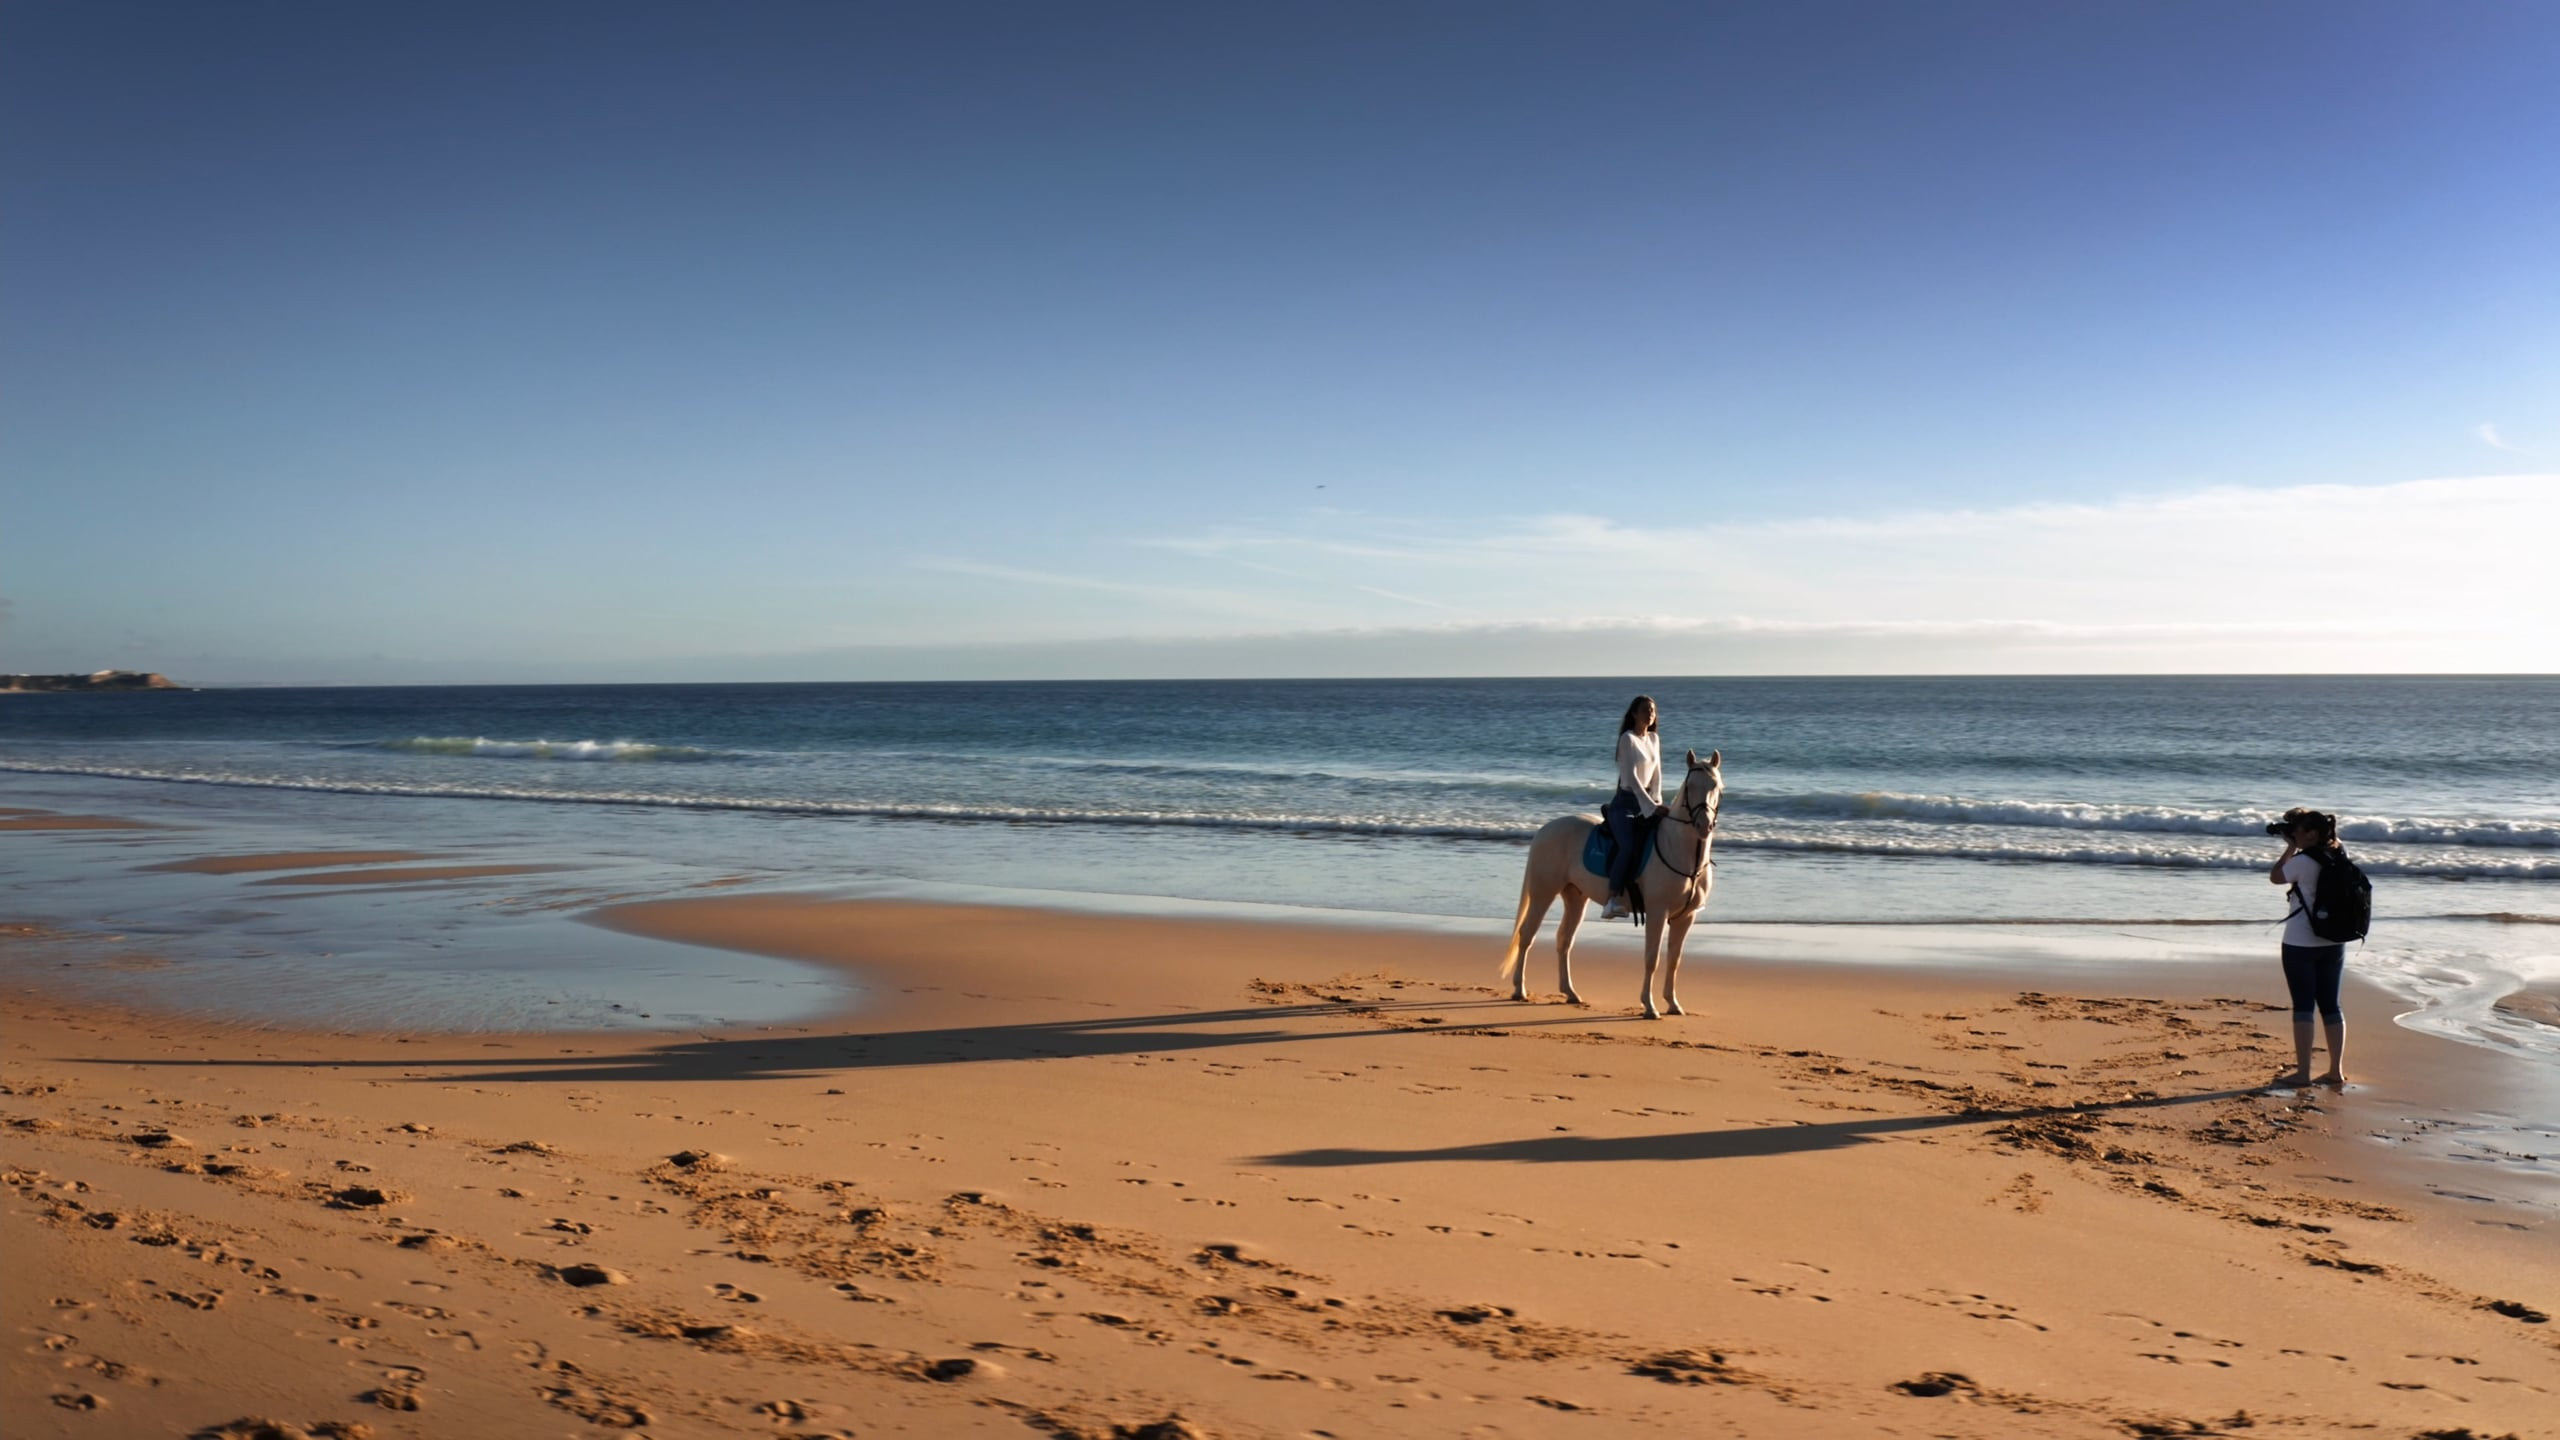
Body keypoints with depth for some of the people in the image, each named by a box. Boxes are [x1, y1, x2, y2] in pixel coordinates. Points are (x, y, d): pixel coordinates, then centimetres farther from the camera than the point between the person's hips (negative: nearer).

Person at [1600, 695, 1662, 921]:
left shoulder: (1654, 738, 13)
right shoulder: (1628, 739, -10)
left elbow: (1656, 774, 14)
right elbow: (1631, 777, -17)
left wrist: (1657, 801, -3)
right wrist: (1650, 806, -21)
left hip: (1647, 802, 8)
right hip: (1625, 803, -8)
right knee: (1629, 847, -31)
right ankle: (1614, 897, -29)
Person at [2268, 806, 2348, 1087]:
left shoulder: (2303, 861, -15)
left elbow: (2275, 877, 1)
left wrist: (2290, 847, 4)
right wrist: (2295, 848, 15)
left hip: (2301, 945, -7)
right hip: (2333, 944, 7)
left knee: (2303, 1005, -3)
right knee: (2330, 1004, 10)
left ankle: (2302, 1072, -1)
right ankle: (2336, 1071, 14)